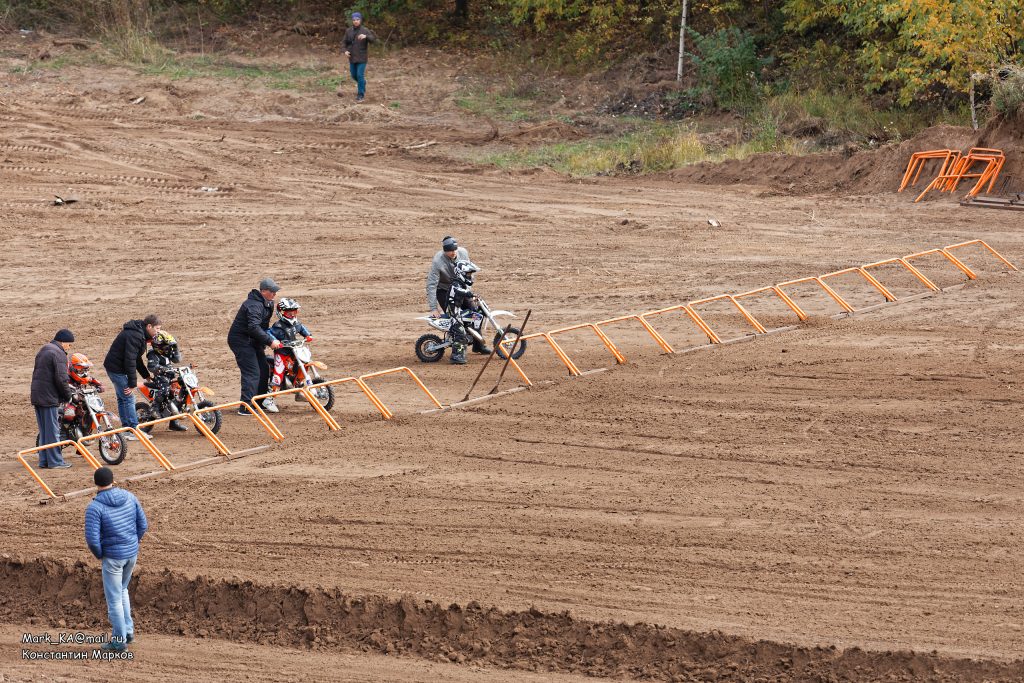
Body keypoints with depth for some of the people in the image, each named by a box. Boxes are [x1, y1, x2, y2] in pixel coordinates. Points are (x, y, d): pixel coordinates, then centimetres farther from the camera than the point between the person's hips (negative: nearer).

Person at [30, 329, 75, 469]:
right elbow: (61, 379, -19)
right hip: (49, 398, -9)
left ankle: (44, 460, 16)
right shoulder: (59, 354, -12)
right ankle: (55, 461, -2)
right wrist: (68, 396, -5)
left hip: (36, 397, 9)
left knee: (44, 430, 14)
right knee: (52, 430, -4)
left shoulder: (43, 351, 18)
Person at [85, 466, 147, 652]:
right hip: (132, 553, 6)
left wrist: (99, 555, -2)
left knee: (114, 598, 7)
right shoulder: (129, 497, -2)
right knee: (121, 590, 27)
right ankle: (128, 630, 26)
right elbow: (143, 525, 2)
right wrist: (133, 543, 15)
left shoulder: (94, 507, -18)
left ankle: (119, 640, 13)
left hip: (113, 556, -6)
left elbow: (92, 539, -21)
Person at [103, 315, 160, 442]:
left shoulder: (139, 334, 11)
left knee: (122, 398, 15)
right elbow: (130, 360, -26)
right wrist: (132, 383, -24)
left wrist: (146, 375, 24)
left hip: (115, 367, 11)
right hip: (117, 368, -11)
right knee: (128, 398, -9)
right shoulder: (134, 336, -23)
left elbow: (136, 358, 23)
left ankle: (126, 430, 21)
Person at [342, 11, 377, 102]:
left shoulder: (365, 31, -12)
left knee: (360, 75, -9)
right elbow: (346, 43, 9)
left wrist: (365, 36, -40)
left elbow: (373, 39, -22)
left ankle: (361, 94, 1)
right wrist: (346, 51, -10)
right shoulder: (349, 31, 0)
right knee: (353, 74, 15)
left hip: (362, 57, -5)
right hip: (352, 57, 5)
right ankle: (362, 83, 46)